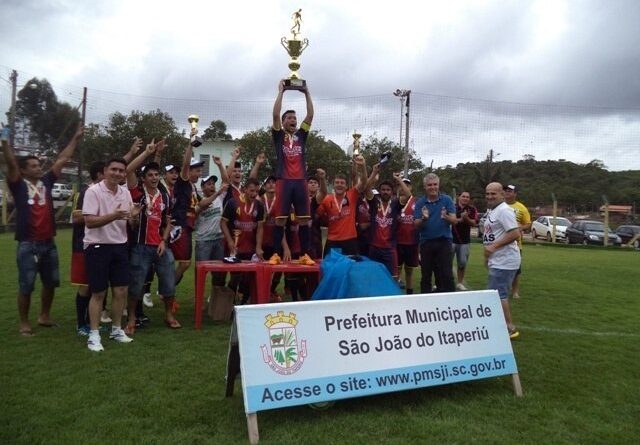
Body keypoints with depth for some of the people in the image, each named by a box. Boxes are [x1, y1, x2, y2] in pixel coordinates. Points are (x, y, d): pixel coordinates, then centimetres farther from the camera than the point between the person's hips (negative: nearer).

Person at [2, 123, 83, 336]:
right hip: (28, 245, -5)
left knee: (51, 282, 15)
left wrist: (75, 138, 13)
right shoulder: (19, 185, -4)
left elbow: (61, 160, 10)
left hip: (49, 243, 6)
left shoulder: (46, 181, 8)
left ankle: (44, 316, 31)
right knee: (26, 286, 2)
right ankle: (24, 323, 16)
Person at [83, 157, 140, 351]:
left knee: (121, 290, 9)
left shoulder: (125, 192, 7)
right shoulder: (93, 191, -11)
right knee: (98, 293, 1)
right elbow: (89, 222, -17)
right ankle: (94, 334, 13)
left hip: (120, 246, 6)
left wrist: (133, 216, -11)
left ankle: (116, 329, 23)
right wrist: (114, 215, -30)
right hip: (98, 247, -6)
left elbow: (129, 222, 13)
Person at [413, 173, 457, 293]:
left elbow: (454, 220, -6)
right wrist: (423, 218, -25)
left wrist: (446, 217, -28)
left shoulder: (447, 199, 0)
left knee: (447, 275, -3)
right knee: (426, 275, 9)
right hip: (426, 242, 1)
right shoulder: (420, 203, 2)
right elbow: (416, 225, -3)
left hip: (444, 241, -1)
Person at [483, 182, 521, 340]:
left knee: (496, 294, -9)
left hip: (504, 261, -10)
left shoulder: (503, 210, -16)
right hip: (498, 260, 10)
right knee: (500, 294, 16)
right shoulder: (491, 210, 15)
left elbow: (515, 233, -24)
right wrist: (488, 253, 18)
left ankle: (510, 328, 1)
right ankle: (508, 327, 27)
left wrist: (494, 246, -24)